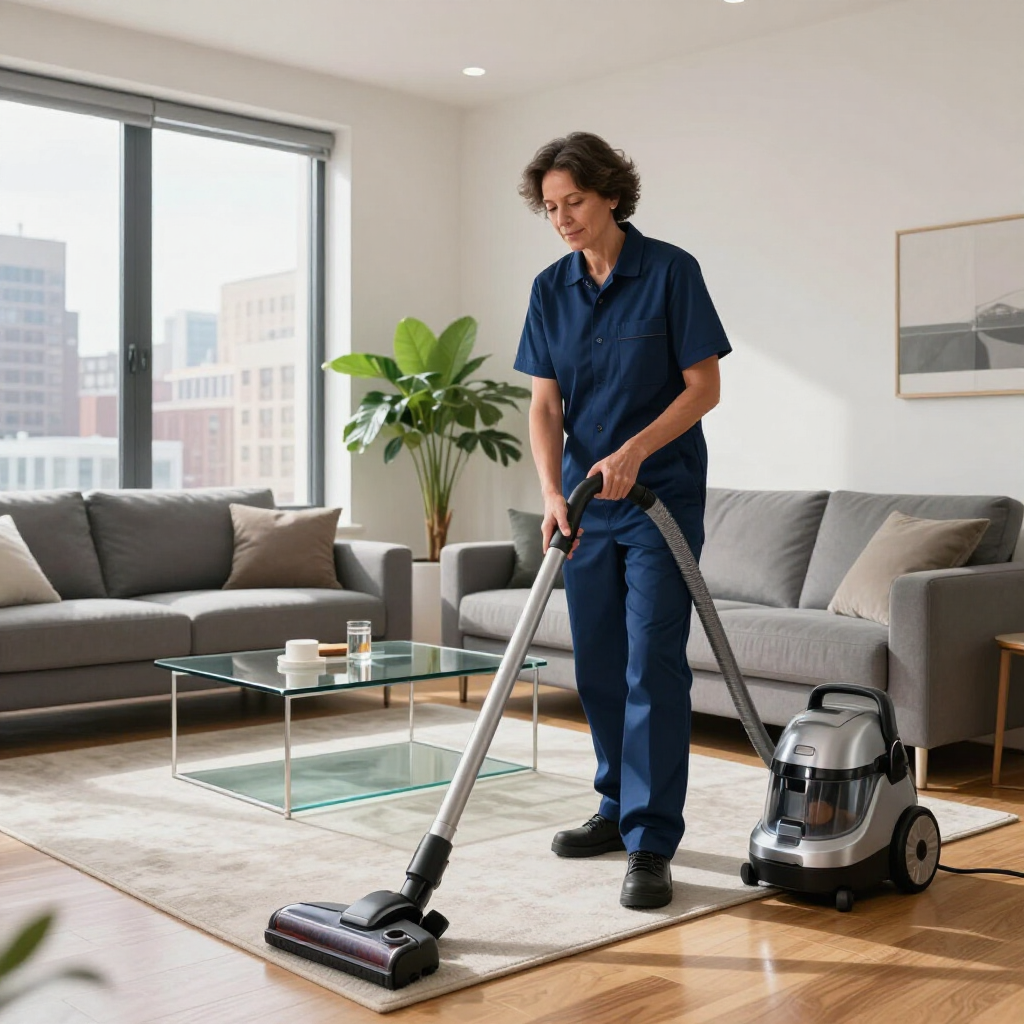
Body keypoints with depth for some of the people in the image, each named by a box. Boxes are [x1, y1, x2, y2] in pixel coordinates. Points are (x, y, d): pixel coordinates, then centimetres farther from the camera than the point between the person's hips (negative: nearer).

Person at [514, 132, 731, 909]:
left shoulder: (670, 271, -9)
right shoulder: (552, 289, 4)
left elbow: (704, 386, -10)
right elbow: (545, 405, 1)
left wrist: (631, 452, -21)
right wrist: (553, 492, -14)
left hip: (662, 496, -5)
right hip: (587, 501, 5)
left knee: (653, 665, -8)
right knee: (598, 666, 11)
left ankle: (652, 844, -3)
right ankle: (621, 807, 28)